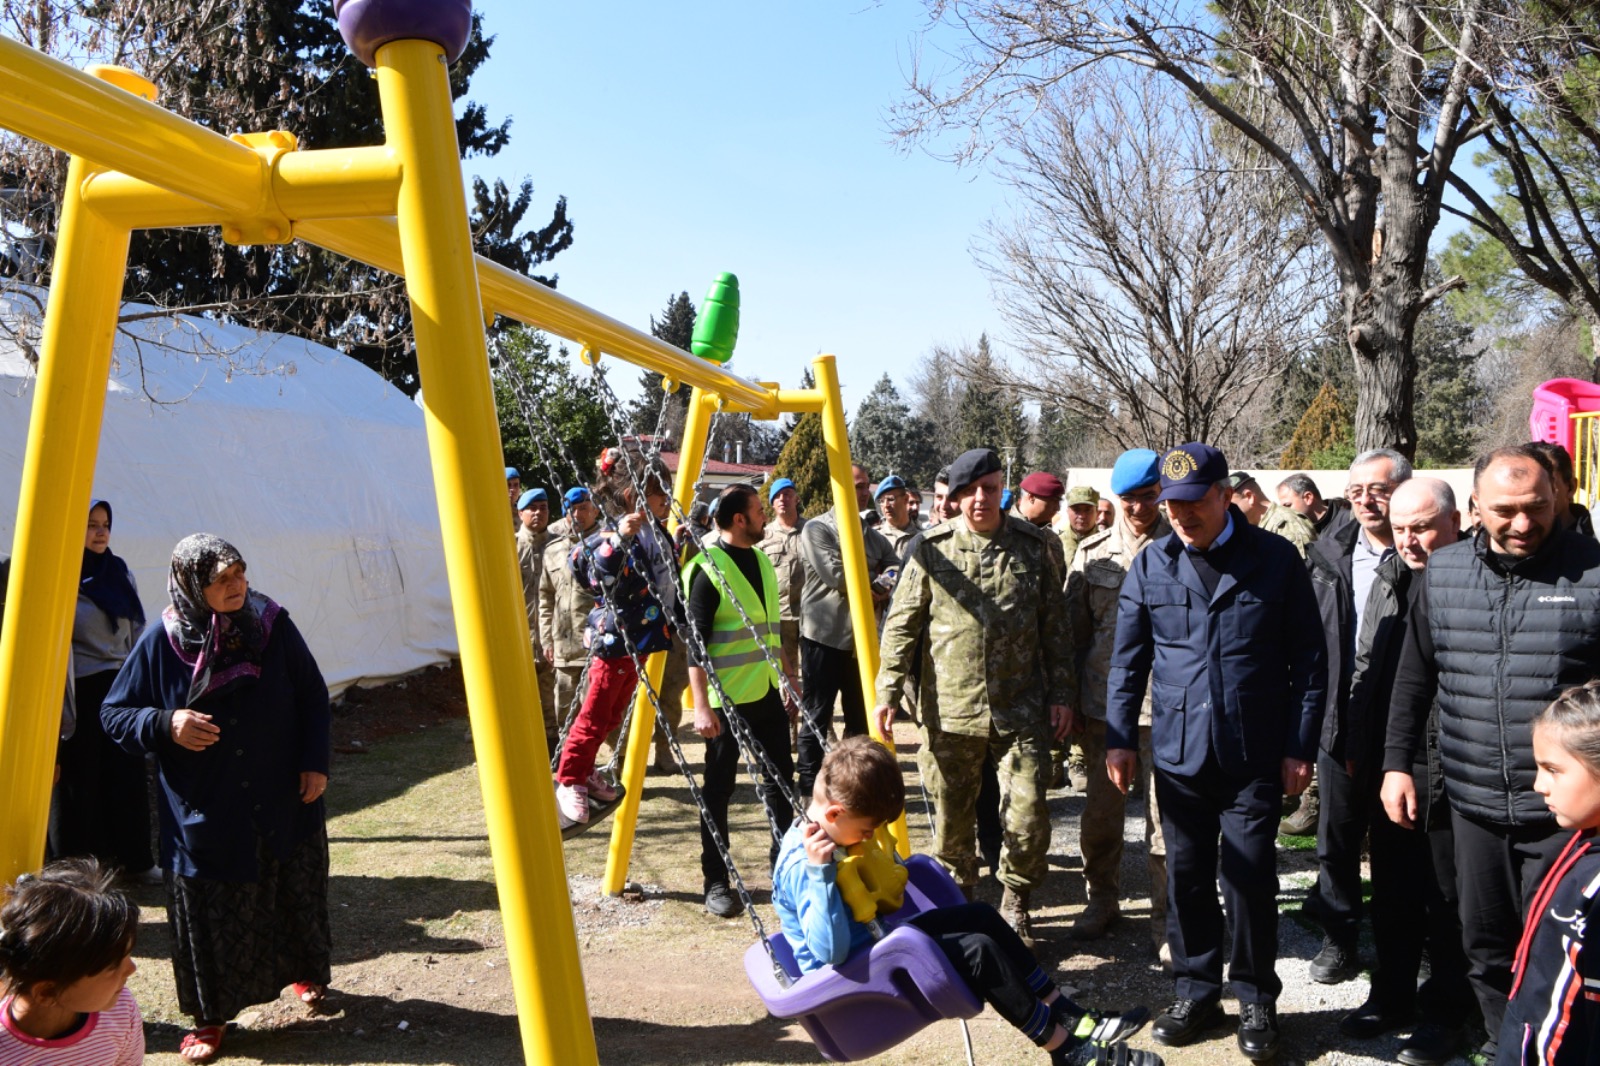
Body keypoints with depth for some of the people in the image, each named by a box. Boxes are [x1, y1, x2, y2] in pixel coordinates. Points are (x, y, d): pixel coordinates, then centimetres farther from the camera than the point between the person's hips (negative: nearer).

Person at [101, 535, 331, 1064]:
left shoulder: (273, 625, -7)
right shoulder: (161, 642, -11)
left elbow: (313, 697, 2)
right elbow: (114, 715, -3)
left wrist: (315, 762, -4)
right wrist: (165, 723, -22)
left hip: (285, 805, 2)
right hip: (204, 815, -1)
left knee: (297, 896, 16)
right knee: (213, 916, 6)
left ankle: (309, 973, 43)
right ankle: (212, 1016, 27)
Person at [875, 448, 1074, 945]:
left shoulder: (1032, 546, 5)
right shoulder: (932, 550, 0)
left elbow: (1055, 626, 9)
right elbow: (902, 624, 1)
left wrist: (1061, 693, 7)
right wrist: (888, 689, -5)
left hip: (1021, 709, 0)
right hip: (949, 709, 0)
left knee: (1028, 815, -2)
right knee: (952, 817, 11)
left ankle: (1015, 900, 23)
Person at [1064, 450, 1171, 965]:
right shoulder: (1092, 553, 6)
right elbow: (1075, 629, 10)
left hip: (1166, 705, -3)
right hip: (1103, 704, 3)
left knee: (1165, 818, 5)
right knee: (1100, 812, 15)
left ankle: (1165, 922, 20)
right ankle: (1102, 899, 34)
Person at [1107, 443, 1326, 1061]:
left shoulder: (1275, 559, -2)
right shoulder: (1150, 566, 3)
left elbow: (1308, 661, 0)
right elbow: (1128, 662, 8)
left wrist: (1300, 746, -2)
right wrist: (1119, 737, 3)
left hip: (1254, 756, -2)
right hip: (1178, 754, 2)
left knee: (1251, 879, 4)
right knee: (1186, 877, 11)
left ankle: (1256, 1000, 24)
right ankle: (1195, 993, 27)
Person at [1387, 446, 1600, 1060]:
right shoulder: (1443, 572, 2)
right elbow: (1414, 677, 9)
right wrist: (1397, 761, 7)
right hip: (1474, 802, 3)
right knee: (1485, 943, 16)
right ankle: (1501, 1044, 35)